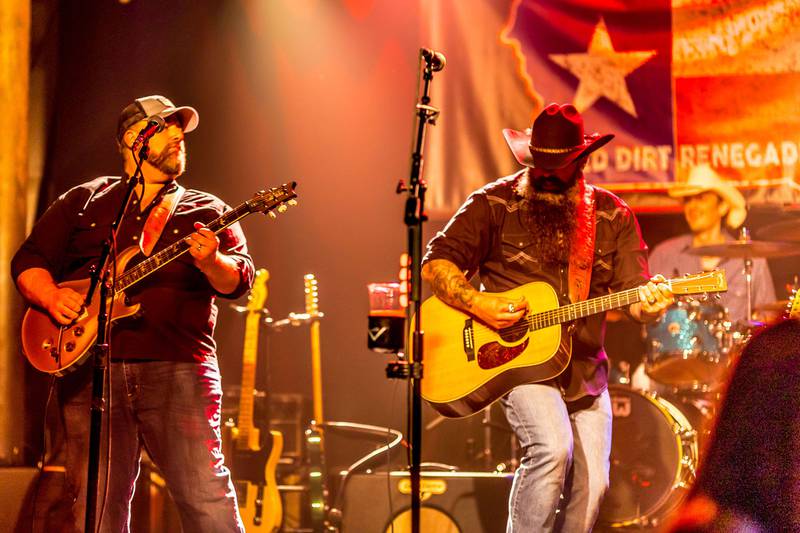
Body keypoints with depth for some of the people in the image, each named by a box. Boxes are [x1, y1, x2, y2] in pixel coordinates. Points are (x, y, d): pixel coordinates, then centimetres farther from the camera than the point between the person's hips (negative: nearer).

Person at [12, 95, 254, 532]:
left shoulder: (206, 211, 16)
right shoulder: (83, 202, 18)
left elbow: (239, 279, 4)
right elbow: (28, 260, 16)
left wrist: (210, 261, -19)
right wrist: (52, 297, -5)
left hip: (178, 369, -1)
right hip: (91, 369, 1)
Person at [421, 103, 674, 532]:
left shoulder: (611, 216, 7)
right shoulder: (494, 205, -1)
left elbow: (634, 296, 4)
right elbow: (436, 263, -2)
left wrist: (650, 304, -20)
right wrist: (476, 303, -19)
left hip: (585, 369, 4)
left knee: (590, 488, -3)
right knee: (554, 448, -28)